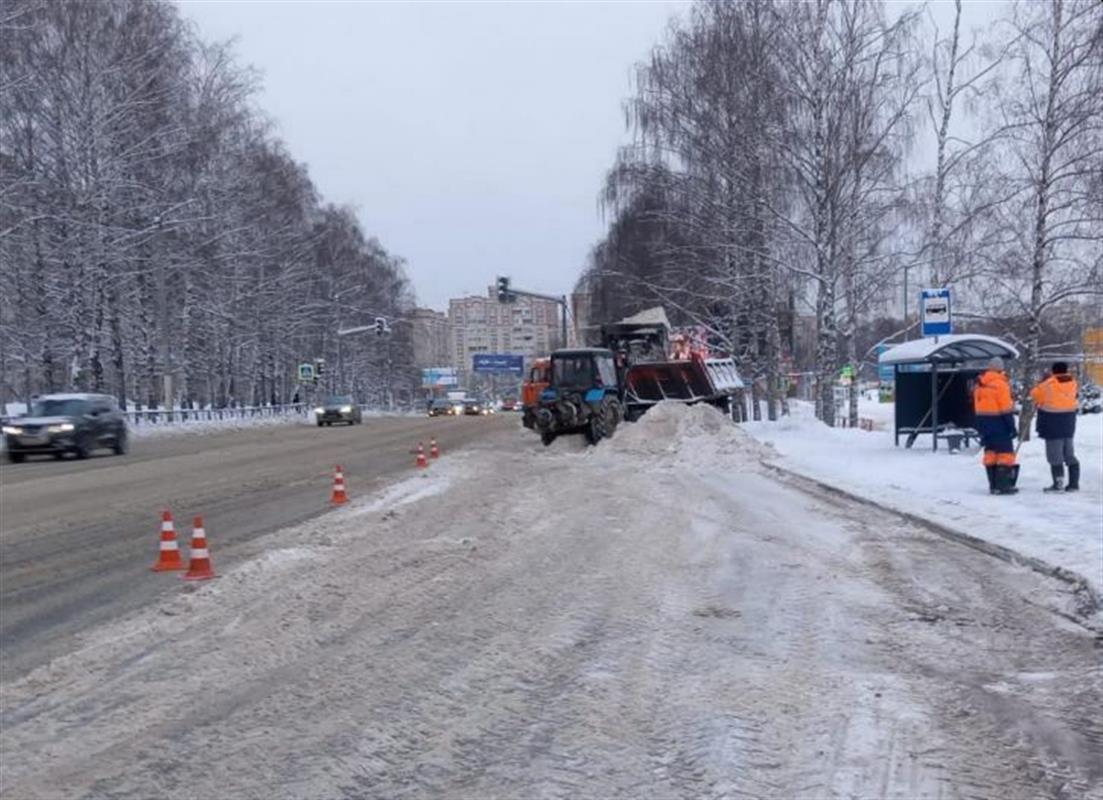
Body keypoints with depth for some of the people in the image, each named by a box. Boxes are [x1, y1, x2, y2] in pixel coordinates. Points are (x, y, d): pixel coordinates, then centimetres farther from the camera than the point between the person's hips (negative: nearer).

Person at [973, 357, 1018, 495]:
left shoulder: (980, 384, 11)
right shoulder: (1000, 383, -14)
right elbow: (1006, 408, -15)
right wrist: (1012, 426, -11)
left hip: (983, 422, 8)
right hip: (998, 422, -8)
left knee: (990, 451, 13)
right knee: (1005, 452, -2)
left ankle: (993, 484, 15)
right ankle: (1003, 485, -7)